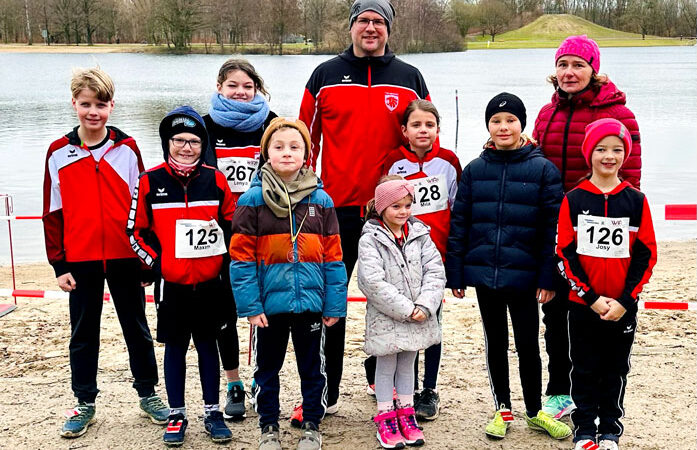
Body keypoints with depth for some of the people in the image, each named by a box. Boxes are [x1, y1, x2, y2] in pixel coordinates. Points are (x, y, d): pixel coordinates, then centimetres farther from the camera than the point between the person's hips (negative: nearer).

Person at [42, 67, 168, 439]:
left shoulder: (127, 148, -2)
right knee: (83, 333, 11)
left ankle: (148, 394, 26)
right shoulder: (59, 153, 0)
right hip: (80, 260, 1)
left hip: (124, 257, 0)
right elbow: (53, 212, 2)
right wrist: (59, 264, -1)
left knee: (136, 328, 11)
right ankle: (85, 403, 25)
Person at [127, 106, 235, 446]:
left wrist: (223, 259, 1)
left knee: (207, 344, 11)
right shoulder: (150, 182, -5)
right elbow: (137, 230, 2)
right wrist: (156, 262, -5)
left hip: (209, 283, 1)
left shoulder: (215, 180, -1)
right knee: (175, 347, 9)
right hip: (172, 284, -1)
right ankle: (176, 415, 21)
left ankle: (212, 412, 22)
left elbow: (232, 223, 10)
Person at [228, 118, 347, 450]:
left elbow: (333, 257, 2)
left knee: (312, 367, 14)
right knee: (266, 368, 14)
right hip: (269, 303, -1)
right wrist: (249, 305, -12)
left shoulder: (321, 200, 0)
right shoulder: (252, 200, -6)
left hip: (310, 302, 1)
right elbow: (241, 257, -7)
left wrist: (335, 306, -1)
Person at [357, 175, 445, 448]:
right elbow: (372, 282, -20)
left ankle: (406, 413, 31)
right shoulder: (370, 239, -11)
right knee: (385, 367, 9)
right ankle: (385, 417, 22)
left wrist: (424, 306, -16)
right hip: (385, 318, -4)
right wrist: (406, 309, -20)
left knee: (407, 365, 17)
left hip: (418, 316, 4)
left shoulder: (420, 234, 3)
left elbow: (435, 272, -2)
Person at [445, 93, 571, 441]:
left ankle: (534, 412, 28)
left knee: (528, 344, 9)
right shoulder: (475, 170, 4)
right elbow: (458, 223, 4)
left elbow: (552, 227, -6)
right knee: (495, 343, 13)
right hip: (484, 273, 2)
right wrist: (455, 274, 0)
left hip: (524, 277, -2)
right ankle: (503, 410, 28)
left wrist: (548, 278, -10)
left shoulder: (543, 169, -4)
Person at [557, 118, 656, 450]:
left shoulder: (636, 200, 0)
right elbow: (565, 253, -5)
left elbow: (646, 254, -2)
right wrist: (591, 297, -13)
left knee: (616, 370, 11)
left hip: (623, 306, 1)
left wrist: (624, 300, -11)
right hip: (582, 304, -1)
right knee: (584, 370, 8)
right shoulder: (573, 200, -3)